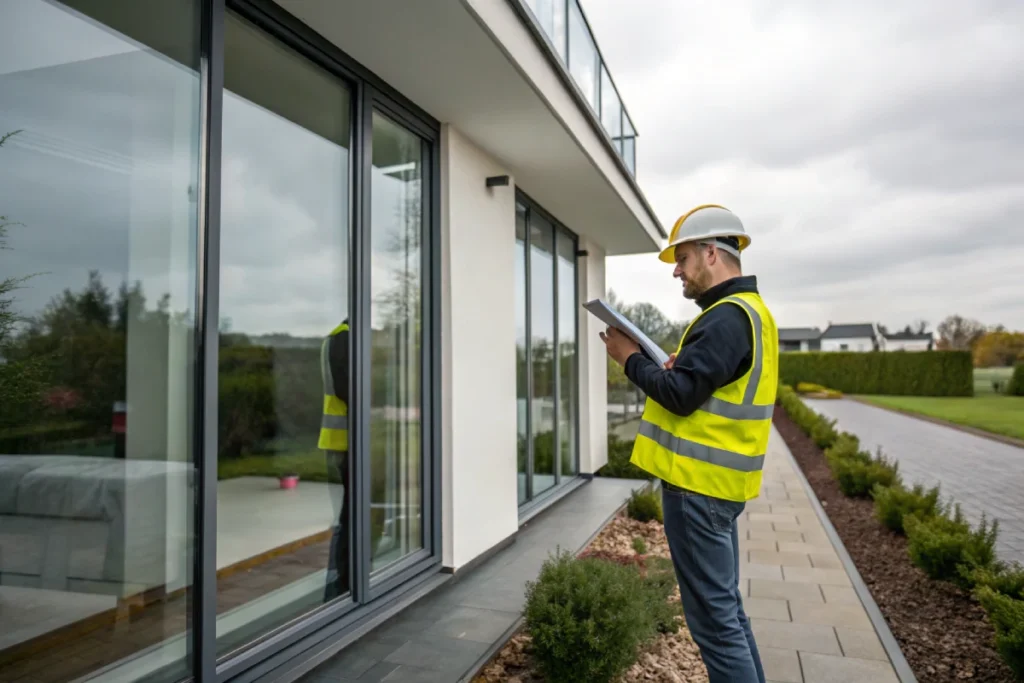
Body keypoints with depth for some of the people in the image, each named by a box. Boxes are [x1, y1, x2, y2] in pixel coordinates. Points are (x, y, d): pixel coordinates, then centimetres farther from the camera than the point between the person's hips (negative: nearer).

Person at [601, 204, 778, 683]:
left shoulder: (726, 317, -18)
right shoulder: (750, 310, 16)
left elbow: (680, 394, -23)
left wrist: (630, 359, -9)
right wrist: (672, 367, 4)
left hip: (698, 482, -11)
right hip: (714, 479, 11)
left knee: (713, 615, 0)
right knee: (726, 607, 20)